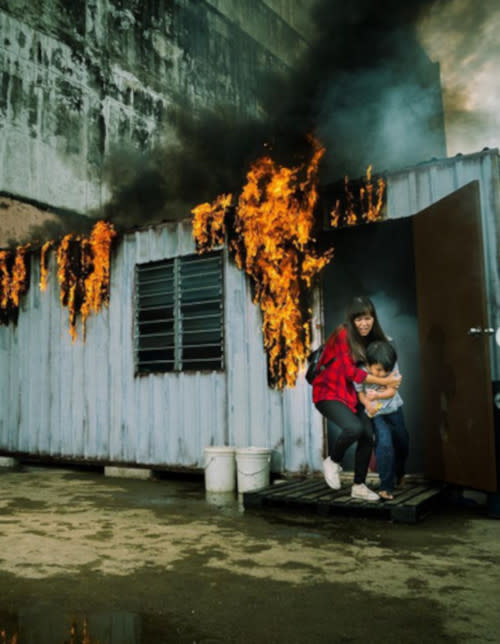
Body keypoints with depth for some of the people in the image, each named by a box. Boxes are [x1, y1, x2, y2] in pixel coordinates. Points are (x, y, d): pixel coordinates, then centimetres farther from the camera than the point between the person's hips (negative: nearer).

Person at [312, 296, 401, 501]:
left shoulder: (372, 338, 5)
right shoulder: (343, 335, -17)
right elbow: (351, 371, -20)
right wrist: (383, 381, -18)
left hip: (351, 394, 7)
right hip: (328, 392, -7)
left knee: (367, 436, -4)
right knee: (354, 428, -27)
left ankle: (359, 486, 13)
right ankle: (332, 461, 2)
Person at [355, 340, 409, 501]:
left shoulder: (392, 366, -23)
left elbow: (392, 391, -23)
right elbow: (360, 393, -15)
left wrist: (377, 395, -43)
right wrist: (368, 405, -36)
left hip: (393, 409, 3)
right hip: (375, 413, -3)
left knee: (402, 442, 16)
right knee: (384, 442, -22)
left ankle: (398, 474, 49)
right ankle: (386, 487, -10)